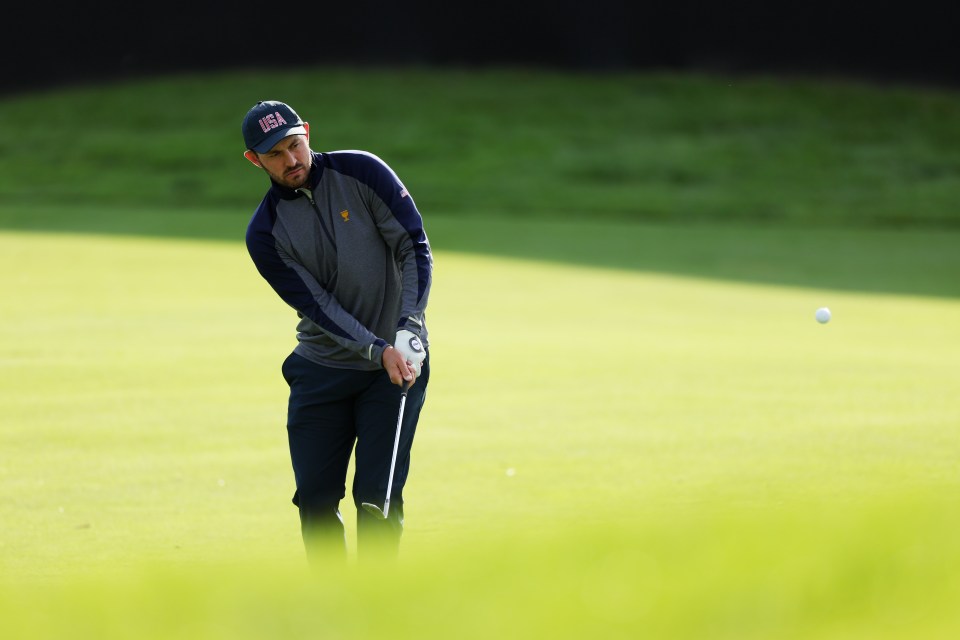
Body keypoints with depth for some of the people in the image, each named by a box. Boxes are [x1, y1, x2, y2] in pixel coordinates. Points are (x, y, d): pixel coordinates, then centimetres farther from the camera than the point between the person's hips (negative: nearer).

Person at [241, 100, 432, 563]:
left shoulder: (363, 173, -7)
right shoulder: (265, 233, -5)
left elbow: (415, 246, -8)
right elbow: (316, 305, -12)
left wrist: (409, 329, -20)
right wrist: (378, 351, -25)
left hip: (398, 360, -2)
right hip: (321, 367, 2)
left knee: (378, 496, -8)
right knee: (315, 498, 1)